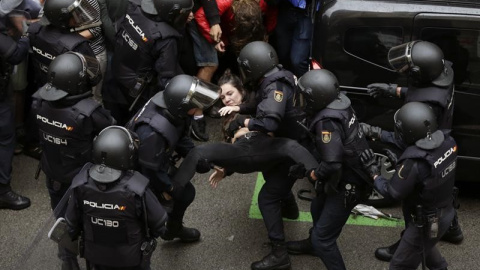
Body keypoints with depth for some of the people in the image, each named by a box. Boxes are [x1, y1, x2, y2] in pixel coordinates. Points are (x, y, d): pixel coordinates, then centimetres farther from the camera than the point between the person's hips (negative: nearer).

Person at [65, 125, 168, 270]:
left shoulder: (81, 186, -26)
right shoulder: (136, 191, -35)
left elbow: (72, 224, -9)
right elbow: (159, 223, -18)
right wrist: (149, 235, 5)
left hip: (96, 257, 2)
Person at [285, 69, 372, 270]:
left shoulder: (328, 122, -33)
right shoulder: (339, 102, -8)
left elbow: (332, 164, -35)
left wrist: (314, 175, -15)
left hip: (347, 185, -10)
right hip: (350, 174, 10)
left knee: (323, 238, -1)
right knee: (317, 209, 33)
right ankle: (314, 244, 59)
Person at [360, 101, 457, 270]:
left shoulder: (414, 163, -35)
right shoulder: (447, 141, -15)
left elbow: (392, 193, -20)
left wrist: (373, 171, -8)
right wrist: (401, 164, 4)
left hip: (426, 223, -8)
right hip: (445, 212, 8)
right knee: (425, 246, 36)